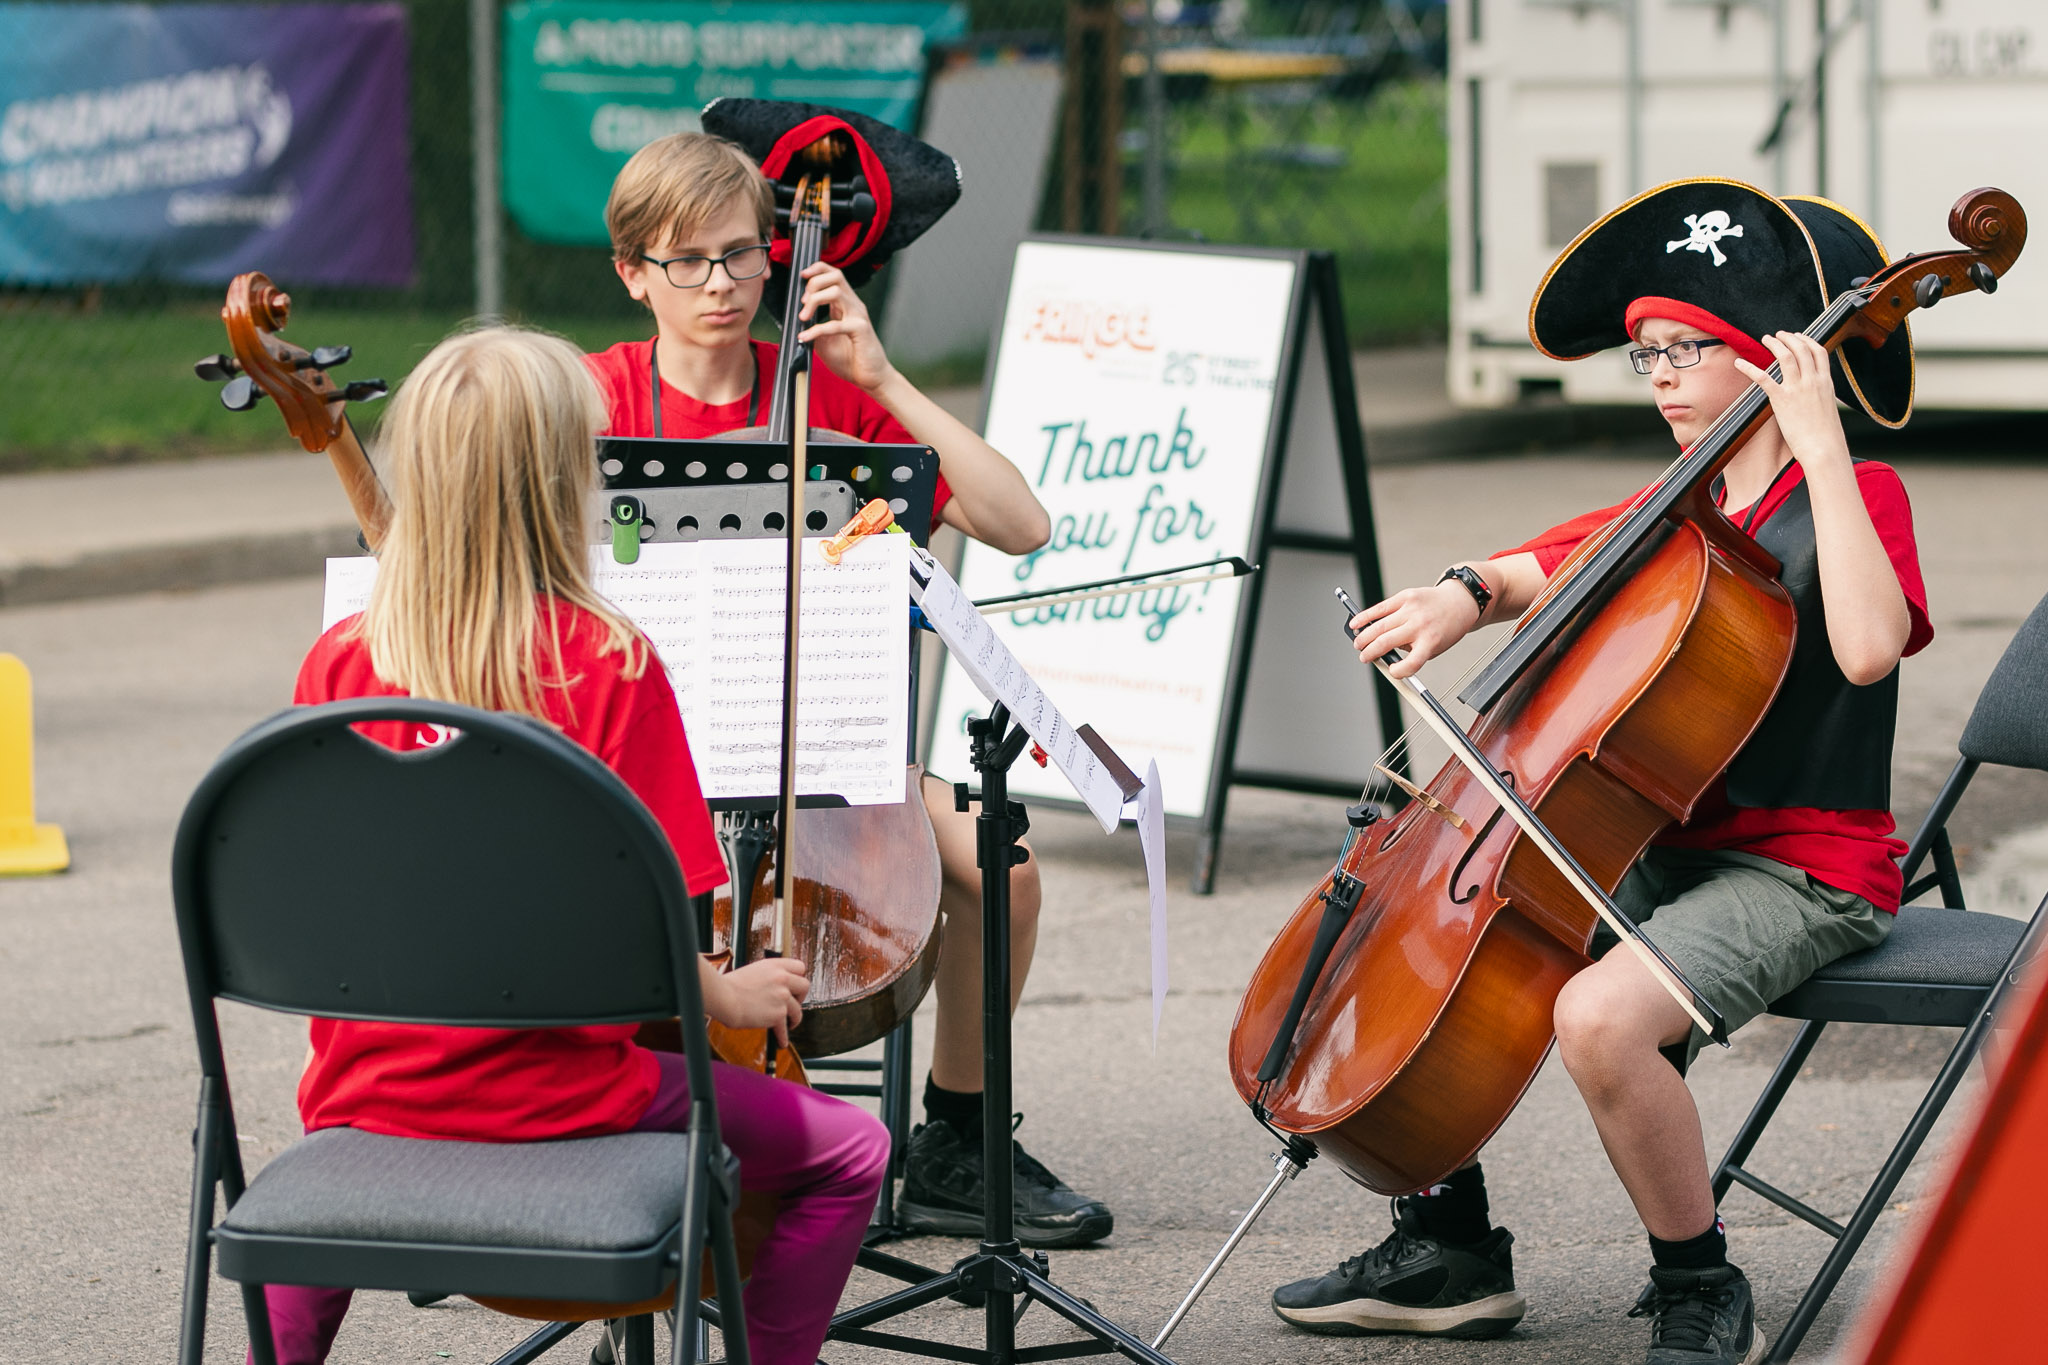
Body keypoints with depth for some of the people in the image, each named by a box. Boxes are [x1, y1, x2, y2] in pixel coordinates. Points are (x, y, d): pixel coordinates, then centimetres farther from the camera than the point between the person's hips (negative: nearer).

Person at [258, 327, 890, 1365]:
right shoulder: (609, 664, -14)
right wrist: (732, 997, 5)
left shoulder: (338, 662, -5)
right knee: (845, 1153, 14)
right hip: (560, 1100, -4)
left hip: (371, 1093, 5)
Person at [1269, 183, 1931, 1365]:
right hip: (1665, 851, 9)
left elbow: (1866, 647, -30)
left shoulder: (1855, 495, -10)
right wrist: (1466, 594, -6)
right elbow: (1533, 575, 18)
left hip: (1803, 875, -9)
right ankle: (1452, 1254, 17)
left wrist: (1822, 453, -26)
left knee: (1600, 1018, -34)